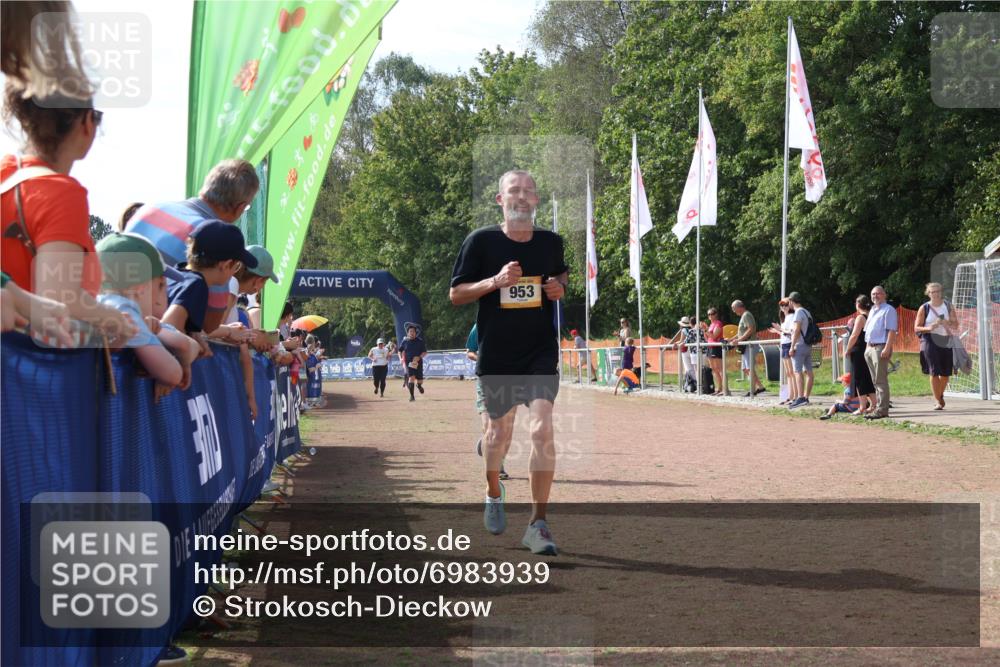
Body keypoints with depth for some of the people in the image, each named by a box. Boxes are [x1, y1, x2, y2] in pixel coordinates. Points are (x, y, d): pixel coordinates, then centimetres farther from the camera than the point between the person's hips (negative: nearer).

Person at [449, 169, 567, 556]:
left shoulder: (552, 242, 4)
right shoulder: (480, 241, -4)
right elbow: (456, 294, -1)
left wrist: (560, 287, 1)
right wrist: (495, 281, -17)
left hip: (541, 352, 0)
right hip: (496, 354, 0)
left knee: (542, 428, -16)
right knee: (500, 430, 14)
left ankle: (538, 524, -11)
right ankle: (493, 493, 45)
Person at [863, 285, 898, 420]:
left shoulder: (888, 310, -7)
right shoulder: (872, 310, 21)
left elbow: (892, 331, -15)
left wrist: (887, 348, -22)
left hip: (881, 348, -9)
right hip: (870, 348, 9)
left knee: (880, 381, -10)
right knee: (876, 381, 12)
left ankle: (882, 410, -10)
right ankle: (878, 407, 17)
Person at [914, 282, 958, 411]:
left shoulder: (948, 306, 9)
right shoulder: (924, 308, 2)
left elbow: (955, 324, 11)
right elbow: (916, 328, 2)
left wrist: (947, 323, -10)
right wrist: (928, 328, -17)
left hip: (946, 341, 3)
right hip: (930, 341, -3)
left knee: (946, 373, 8)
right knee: (934, 372, -10)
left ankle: (940, 395, 33)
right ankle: (937, 401, -3)